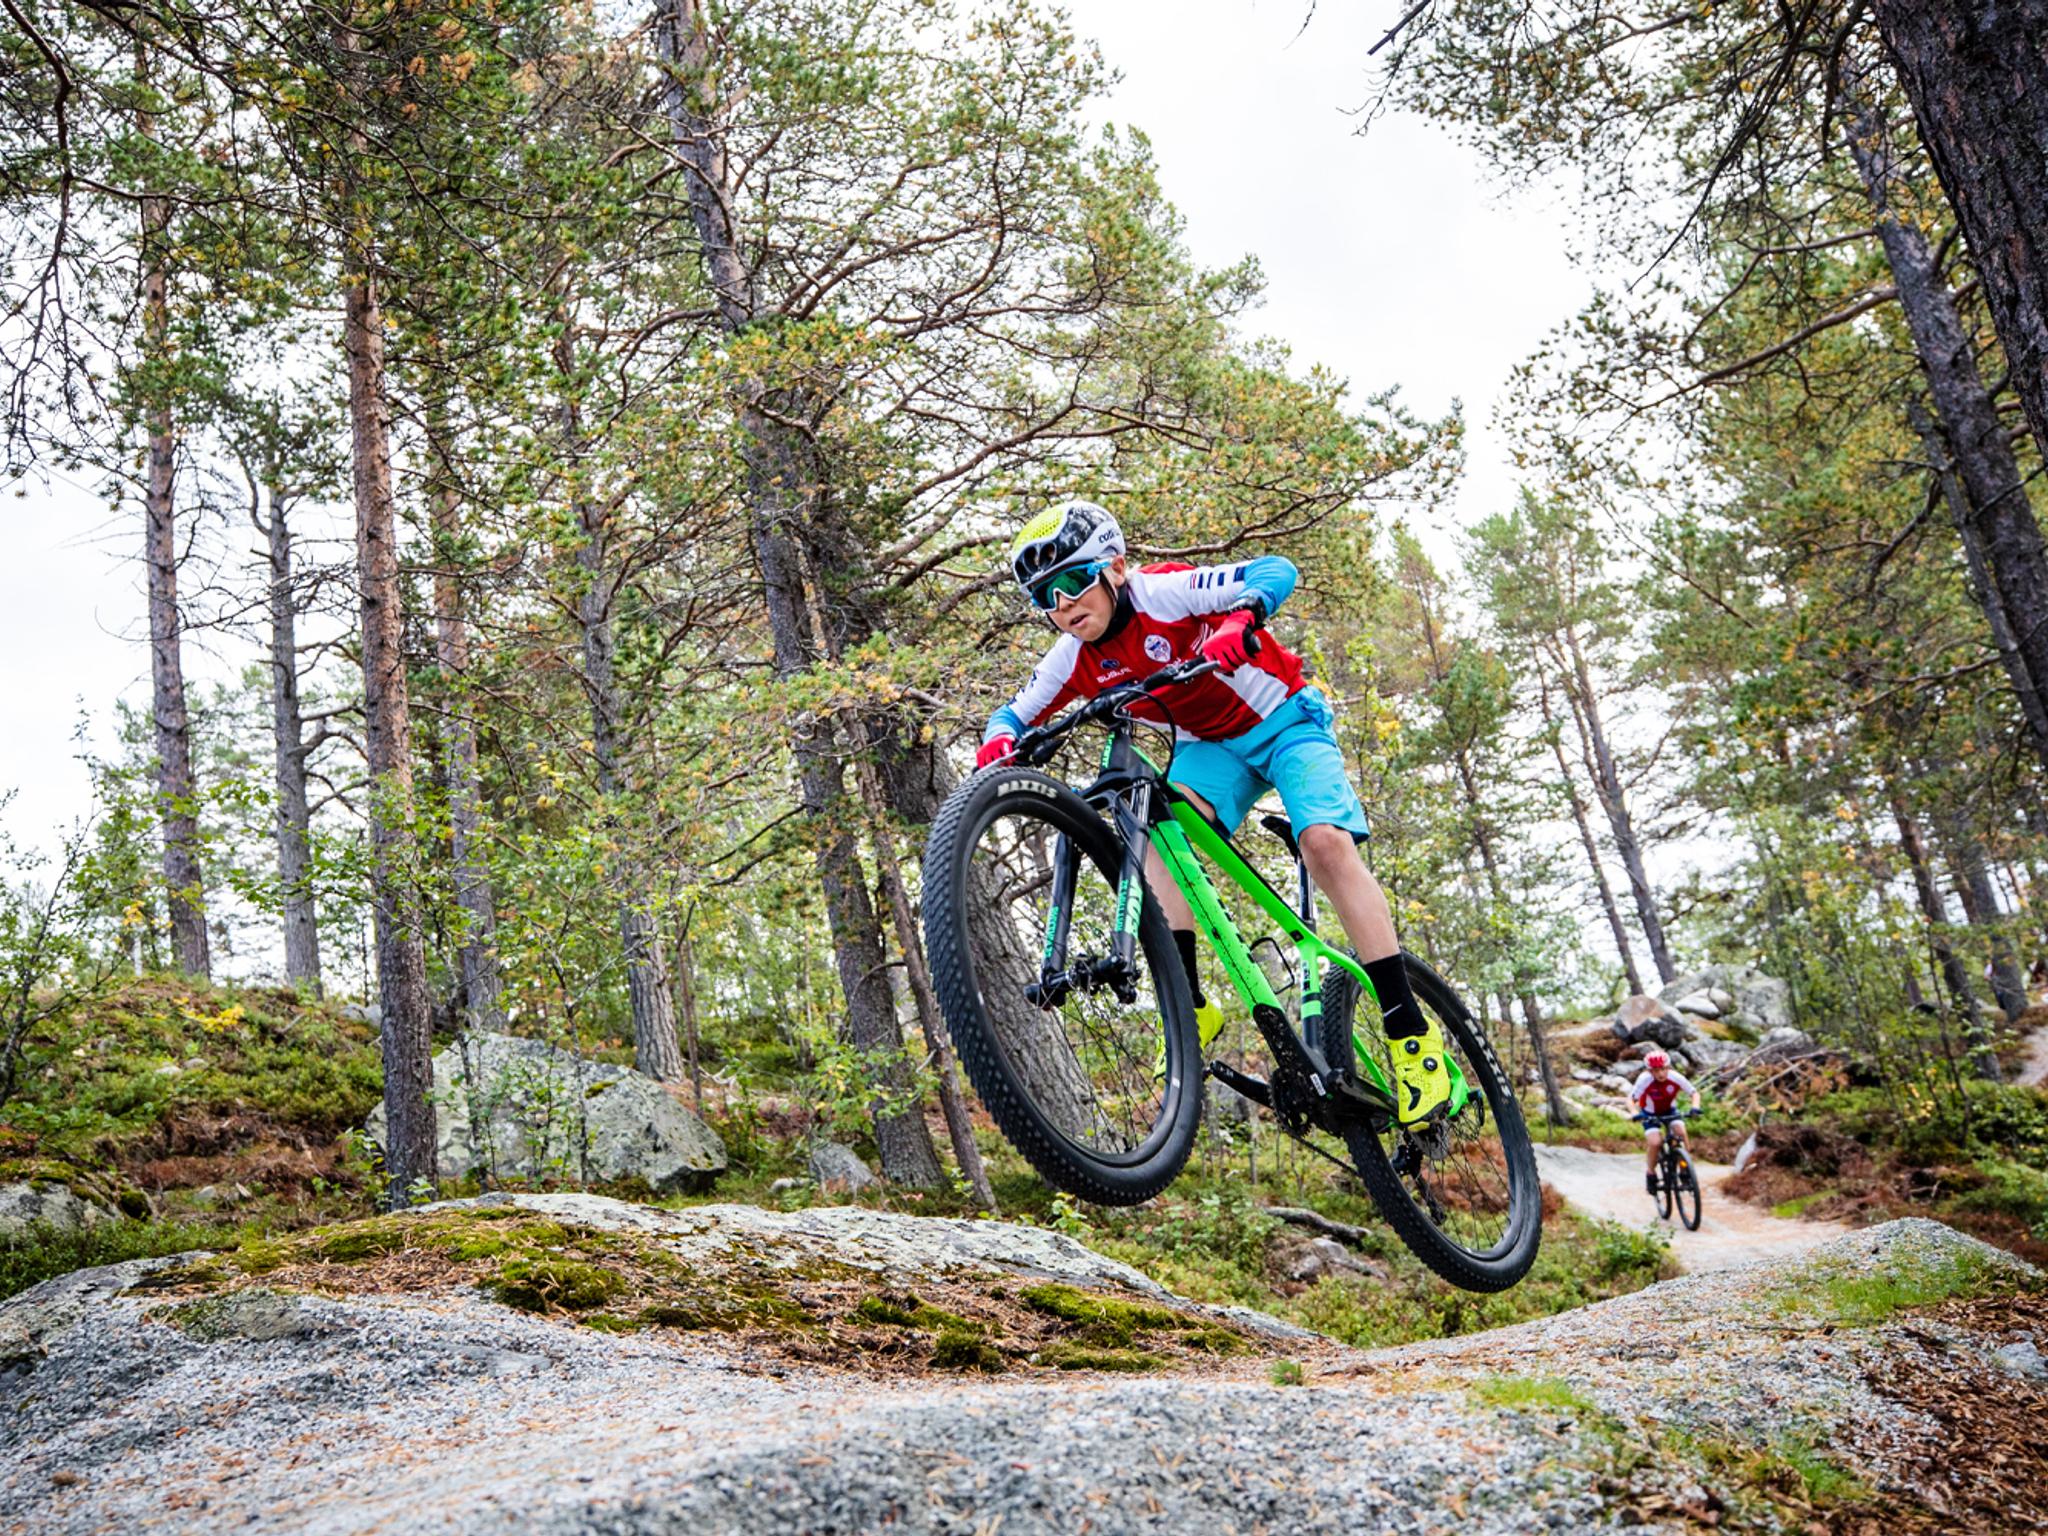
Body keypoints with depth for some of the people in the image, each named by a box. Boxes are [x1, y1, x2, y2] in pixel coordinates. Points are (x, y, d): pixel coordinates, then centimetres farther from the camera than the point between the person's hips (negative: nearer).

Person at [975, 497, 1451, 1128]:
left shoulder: (1164, 592, -26)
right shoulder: (1074, 658, -10)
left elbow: (1276, 570, -31)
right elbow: (1015, 713, -2)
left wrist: (1240, 620, -52)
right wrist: (999, 739, -26)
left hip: (1284, 720, -5)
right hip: (1210, 743, 5)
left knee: (1326, 843, -25)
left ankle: (1411, 1034, -19)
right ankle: (1189, 1004, -23)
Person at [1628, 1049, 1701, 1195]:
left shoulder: (1675, 1077, -26)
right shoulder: (1645, 1079, -31)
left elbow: (1694, 1092, -16)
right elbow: (1631, 1098, -27)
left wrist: (1695, 1107, -34)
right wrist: (1635, 1113, -45)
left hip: (1669, 1110, 2)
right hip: (1650, 1114, -2)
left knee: (1681, 1132, -26)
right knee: (1655, 1143, -22)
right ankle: (1650, 1172, 5)